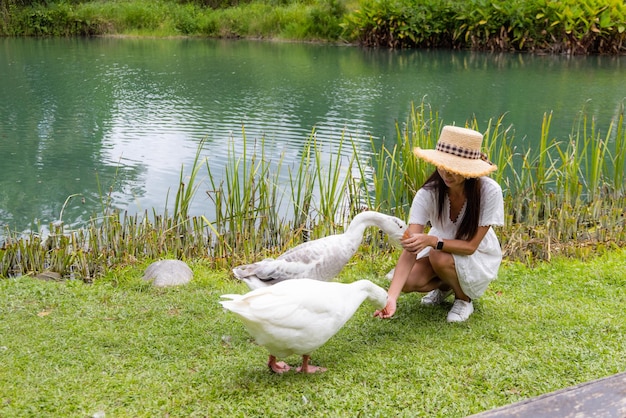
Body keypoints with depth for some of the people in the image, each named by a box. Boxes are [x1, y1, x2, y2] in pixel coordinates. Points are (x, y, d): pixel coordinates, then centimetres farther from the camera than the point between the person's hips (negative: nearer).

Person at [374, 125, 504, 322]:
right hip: (442, 250, 3)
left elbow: (470, 246, -27)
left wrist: (432, 241, -46)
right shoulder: (428, 194, -26)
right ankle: (445, 286, 11)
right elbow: (409, 251, -33)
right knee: (407, 281, -24)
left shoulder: (489, 191, -30)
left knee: (439, 258, -33)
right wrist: (391, 297, -47)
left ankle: (464, 299, -1)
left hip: (479, 256, -2)